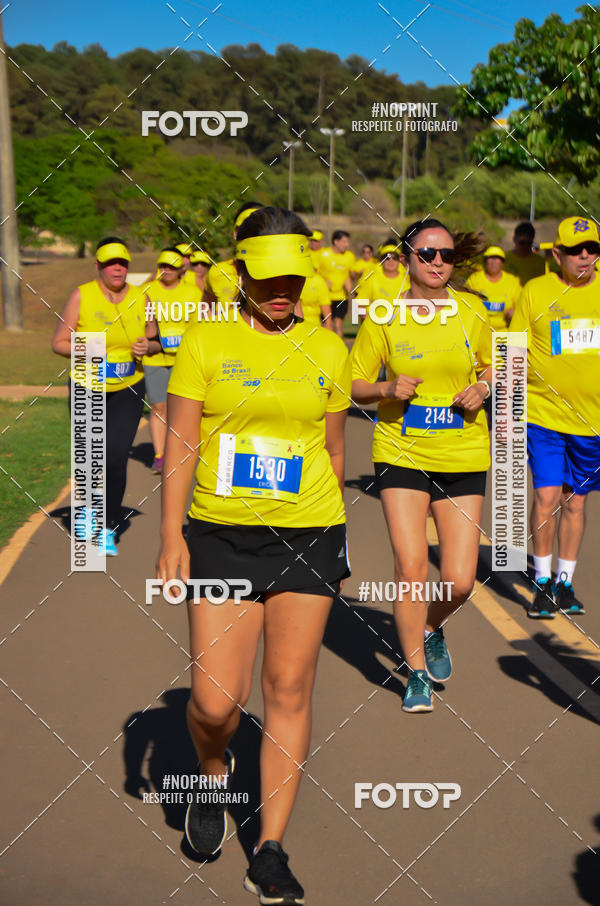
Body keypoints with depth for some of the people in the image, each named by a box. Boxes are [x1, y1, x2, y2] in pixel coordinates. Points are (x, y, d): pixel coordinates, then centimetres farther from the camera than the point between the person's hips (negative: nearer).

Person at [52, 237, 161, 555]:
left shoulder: (140, 298, 2)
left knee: (115, 458, -10)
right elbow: (59, 342, -4)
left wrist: (148, 346, -9)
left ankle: (108, 528, 6)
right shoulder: (82, 295, -6)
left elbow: (154, 341, 14)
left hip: (128, 391, 1)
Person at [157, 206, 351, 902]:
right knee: (214, 700, -6)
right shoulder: (205, 342, 0)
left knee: (289, 690, 2)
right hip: (221, 533, -1)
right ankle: (212, 773, 30)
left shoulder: (325, 349, 7)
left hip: (307, 535, 2)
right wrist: (171, 537, -9)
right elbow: (180, 445, -2)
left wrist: (334, 539, 17)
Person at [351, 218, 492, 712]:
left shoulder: (471, 310, 2)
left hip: (463, 455, 2)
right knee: (410, 566, -9)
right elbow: (355, 386, 3)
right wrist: (388, 389, -17)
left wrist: (483, 387, -5)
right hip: (401, 453, -1)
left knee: (460, 581, -1)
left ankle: (431, 630, 35)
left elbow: (493, 366, 16)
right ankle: (417, 671, 13)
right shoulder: (383, 314, -3)